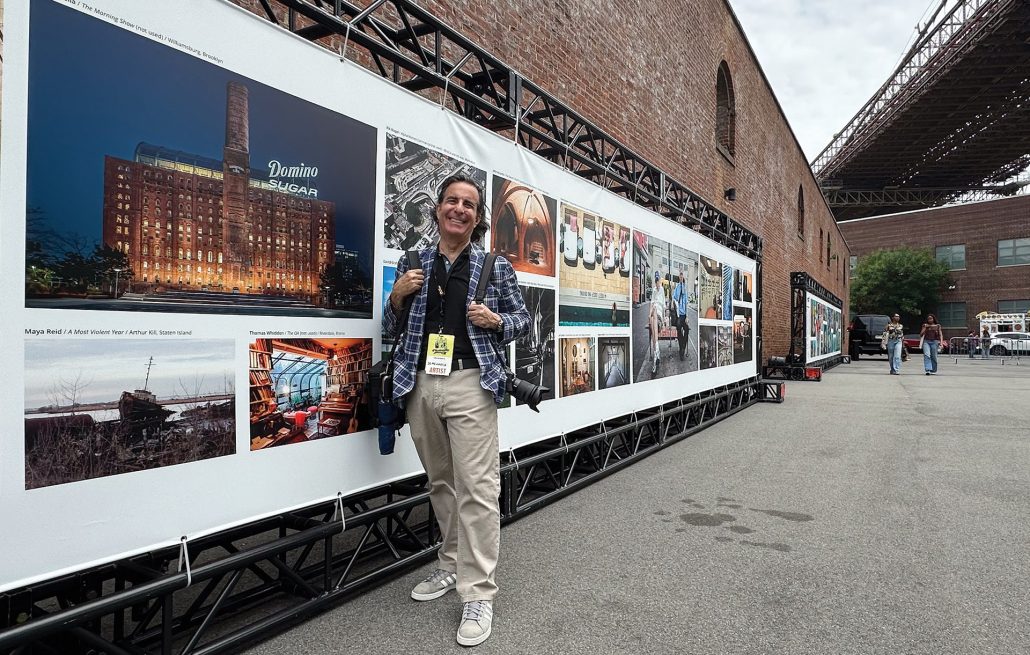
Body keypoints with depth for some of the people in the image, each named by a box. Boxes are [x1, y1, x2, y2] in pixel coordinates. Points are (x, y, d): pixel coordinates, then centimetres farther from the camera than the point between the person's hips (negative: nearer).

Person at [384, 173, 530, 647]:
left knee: (477, 487, -5)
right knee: (440, 482, 16)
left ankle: (478, 593, 5)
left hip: (471, 382, -3)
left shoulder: (495, 266, 4)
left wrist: (495, 320, -10)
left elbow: (522, 319, 10)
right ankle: (451, 565, 33)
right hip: (421, 384, 4)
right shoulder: (412, 263, 10)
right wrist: (397, 295, -5)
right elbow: (391, 328, 14)